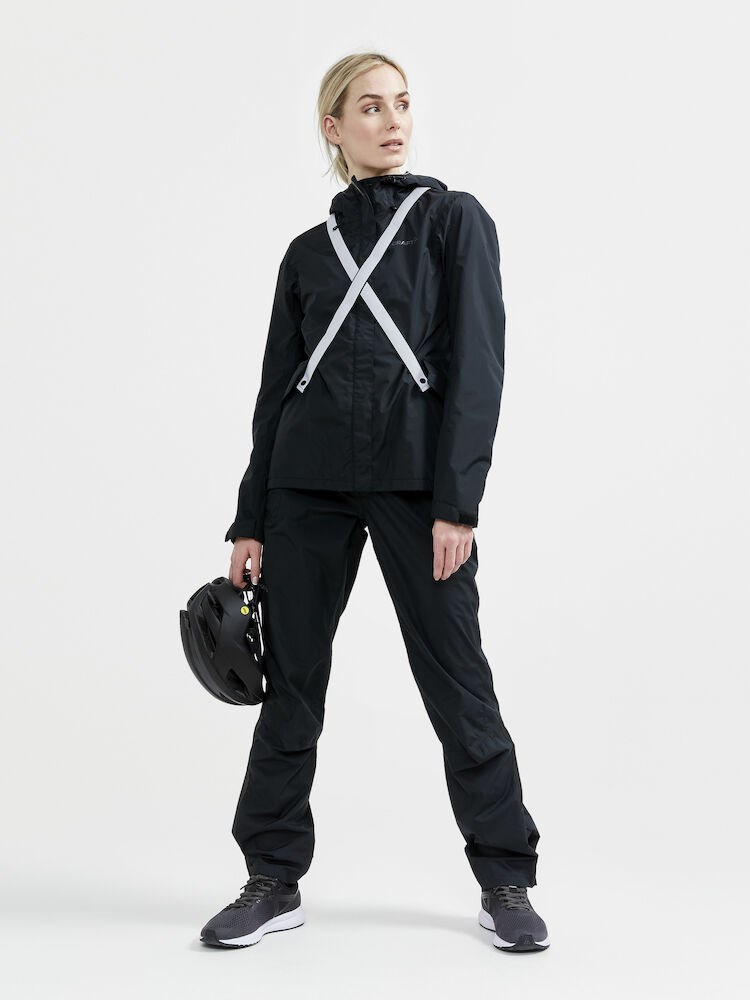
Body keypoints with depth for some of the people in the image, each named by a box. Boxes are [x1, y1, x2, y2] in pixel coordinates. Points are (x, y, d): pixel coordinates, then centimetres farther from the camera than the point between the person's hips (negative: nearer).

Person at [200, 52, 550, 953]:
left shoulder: (454, 219, 5)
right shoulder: (308, 251, 15)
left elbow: (477, 364, -4)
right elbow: (277, 387, 14)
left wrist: (457, 502, -14)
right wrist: (250, 522, 9)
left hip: (415, 477, -3)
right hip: (309, 480, 4)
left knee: (457, 680, 0)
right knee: (291, 681, 5)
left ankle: (505, 881, 13)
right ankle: (274, 880, 17)